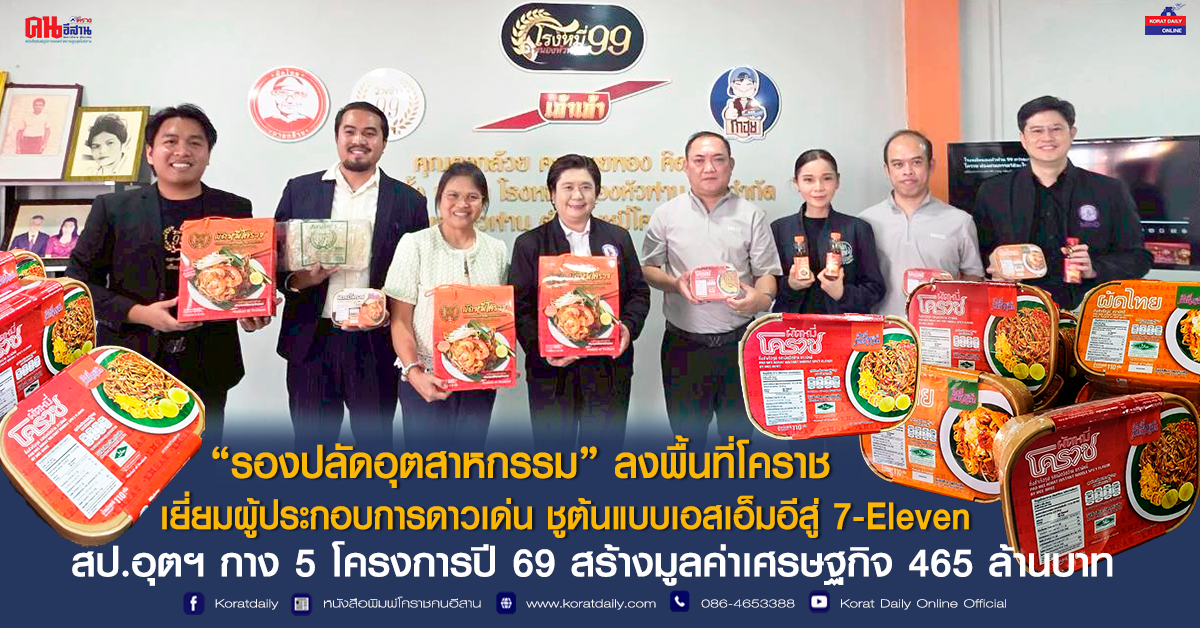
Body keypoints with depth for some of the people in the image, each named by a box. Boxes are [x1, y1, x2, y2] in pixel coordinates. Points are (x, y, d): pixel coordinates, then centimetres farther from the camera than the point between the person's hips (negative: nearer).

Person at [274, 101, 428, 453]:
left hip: (375, 345, -1)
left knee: (375, 443, 10)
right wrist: (299, 279, -12)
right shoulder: (300, 190, 8)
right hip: (311, 341, 1)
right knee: (310, 444, 12)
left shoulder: (408, 201, 5)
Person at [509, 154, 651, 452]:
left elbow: (639, 292, 10)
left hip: (609, 368, 2)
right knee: (553, 450, 11)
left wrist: (629, 327, -10)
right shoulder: (529, 244, 1)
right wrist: (540, 347, -18)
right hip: (552, 370, -1)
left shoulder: (618, 238, 8)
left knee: (605, 448, 13)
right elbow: (519, 305, -3)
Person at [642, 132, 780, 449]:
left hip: (739, 342, 0)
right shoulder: (666, 214, 4)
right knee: (687, 431, 12)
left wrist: (761, 298, -19)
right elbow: (648, 268, 7)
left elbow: (767, 272, 3)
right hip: (684, 343, 0)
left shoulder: (751, 215, 4)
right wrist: (675, 284, -13)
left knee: (739, 430, 11)